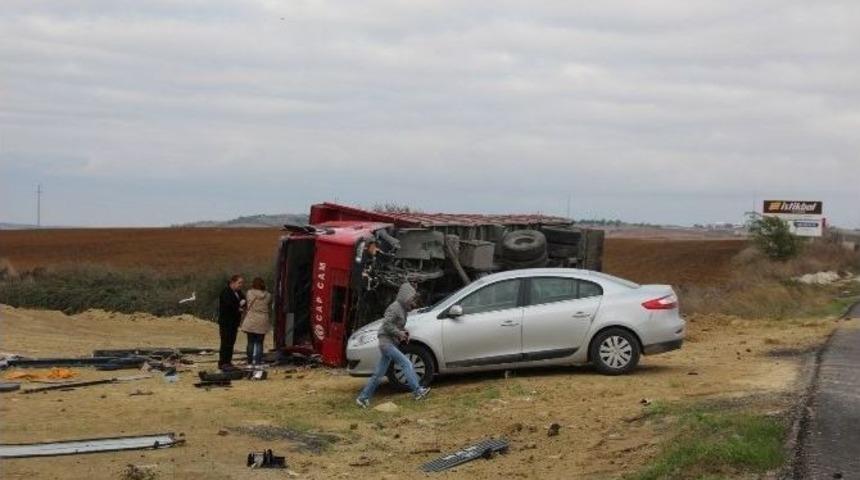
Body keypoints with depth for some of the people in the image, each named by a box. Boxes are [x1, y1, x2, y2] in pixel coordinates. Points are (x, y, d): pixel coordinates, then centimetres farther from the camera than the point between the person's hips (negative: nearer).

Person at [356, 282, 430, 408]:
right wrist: (399, 333, -17)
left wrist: (404, 332, 10)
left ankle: (363, 398, 13)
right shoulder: (395, 307, -11)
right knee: (406, 364, -17)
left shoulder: (402, 309, 18)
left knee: (379, 374, 9)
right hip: (386, 342, -10)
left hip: (391, 344, 10)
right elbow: (387, 324, -19)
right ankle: (417, 391, -21)